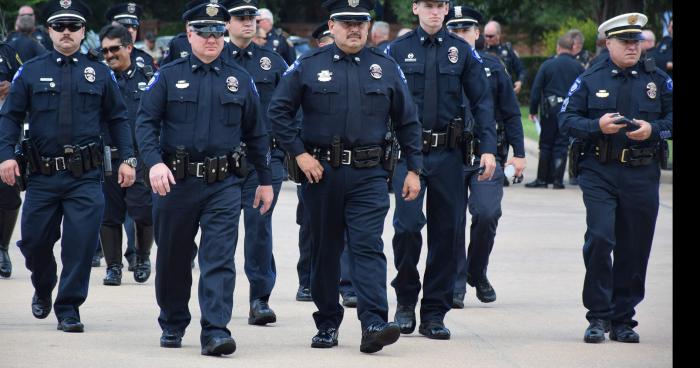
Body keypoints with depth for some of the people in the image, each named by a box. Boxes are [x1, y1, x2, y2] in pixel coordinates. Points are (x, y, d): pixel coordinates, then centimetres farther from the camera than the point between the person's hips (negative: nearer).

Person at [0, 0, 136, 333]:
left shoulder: (100, 73, 8)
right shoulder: (30, 72, 6)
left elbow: (118, 118, 12)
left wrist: (127, 159, 4)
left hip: (85, 179, 0)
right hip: (42, 177, 1)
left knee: (81, 243, -7)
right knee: (35, 242, 8)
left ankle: (69, 308, 5)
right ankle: (43, 290, 37)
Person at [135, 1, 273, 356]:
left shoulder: (240, 79, 9)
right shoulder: (168, 76, 3)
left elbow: (256, 133, 14)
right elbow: (145, 122, -4)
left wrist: (265, 180, 13)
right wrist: (154, 162, -20)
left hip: (223, 184, 0)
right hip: (176, 181, 0)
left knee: (219, 258, -11)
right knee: (173, 259, 11)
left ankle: (215, 332, -15)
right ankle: (173, 325, 29)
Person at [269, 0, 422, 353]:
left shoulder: (386, 68, 6)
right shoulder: (308, 66, 2)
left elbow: (407, 122, 11)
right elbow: (278, 111, 3)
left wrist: (414, 169, 6)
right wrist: (299, 154, -6)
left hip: (369, 176, 0)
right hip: (321, 173, 1)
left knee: (368, 247, -12)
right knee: (325, 251, 9)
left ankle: (373, 325, -20)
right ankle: (327, 324, 20)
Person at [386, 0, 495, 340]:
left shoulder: (462, 52, 7)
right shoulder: (397, 51, 4)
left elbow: (481, 101, 6)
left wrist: (488, 148, -4)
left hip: (448, 155, 2)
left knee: (446, 232, 3)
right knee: (407, 225, -13)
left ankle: (434, 314, 11)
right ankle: (405, 301, 8)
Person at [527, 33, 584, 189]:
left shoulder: (547, 65, -1)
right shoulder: (578, 67, 2)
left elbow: (536, 89, -3)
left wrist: (533, 110, 3)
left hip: (550, 111, -1)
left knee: (546, 145, 8)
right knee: (561, 145, 5)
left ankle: (542, 179, 9)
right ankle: (557, 180, 0)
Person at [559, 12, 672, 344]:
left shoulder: (658, 80, 10)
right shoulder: (589, 81, 6)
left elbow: (673, 117, 9)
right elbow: (567, 120, 2)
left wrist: (653, 129, -9)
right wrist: (598, 126, -15)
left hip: (642, 176, 2)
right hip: (599, 173, -2)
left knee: (634, 249, 4)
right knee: (599, 238, -15)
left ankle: (623, 319, 15)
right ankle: (598, 317, -5)